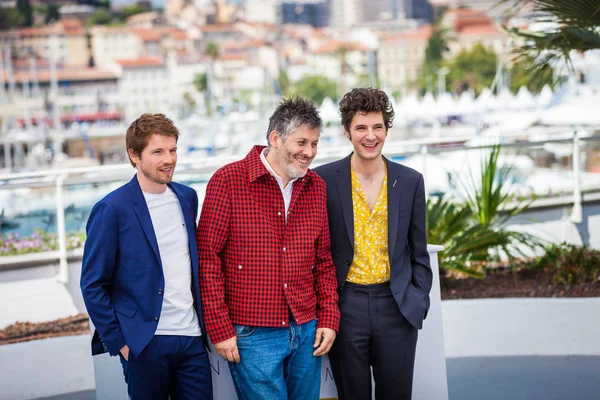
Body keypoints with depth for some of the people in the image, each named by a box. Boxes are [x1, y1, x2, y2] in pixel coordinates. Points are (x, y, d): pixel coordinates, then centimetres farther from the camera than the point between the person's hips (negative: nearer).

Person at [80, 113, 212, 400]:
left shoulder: (187, 197, 9)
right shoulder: (112, 209, -9)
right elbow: (93, 285, -7)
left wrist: (203, 322, 11)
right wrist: (118, 343, -8)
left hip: (192, 337, 5)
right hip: (146, 344, -5)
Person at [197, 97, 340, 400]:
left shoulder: (316, 187, 8)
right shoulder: (228, 181, -8)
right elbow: (207, 257, -8)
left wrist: (329, 318, 6)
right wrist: (219, 329, -10)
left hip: (307, 331, 5)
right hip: (252, 336, -5)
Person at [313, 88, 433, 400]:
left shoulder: (410, 181, 3)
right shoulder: (324, 180, -3)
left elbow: (418, 251, 9)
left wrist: (419, 300, 3)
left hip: (395, 305, 2)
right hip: (345, 306, -1)